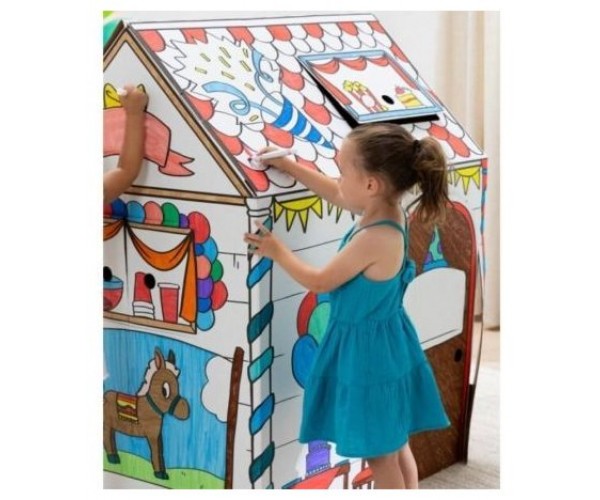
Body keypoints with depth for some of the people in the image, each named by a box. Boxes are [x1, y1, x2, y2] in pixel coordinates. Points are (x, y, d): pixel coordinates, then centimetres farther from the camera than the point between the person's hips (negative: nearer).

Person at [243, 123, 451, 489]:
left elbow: (320, 282, -17)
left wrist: (278, 252, -3)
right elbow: (335, 194, 18)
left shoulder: (376, 237, -29)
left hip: (368, 350, -10)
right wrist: (288, 166, 19)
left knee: (379, 452, 5)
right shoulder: (386, 211, -2)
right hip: (382, 343, 10)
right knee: (395, 444, 21)